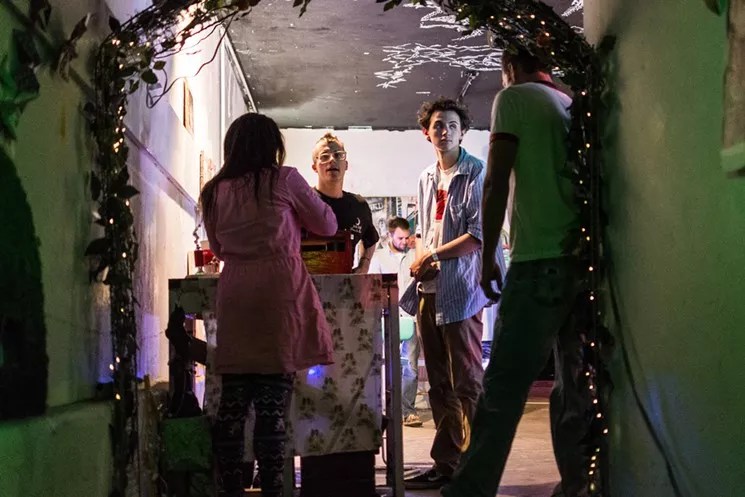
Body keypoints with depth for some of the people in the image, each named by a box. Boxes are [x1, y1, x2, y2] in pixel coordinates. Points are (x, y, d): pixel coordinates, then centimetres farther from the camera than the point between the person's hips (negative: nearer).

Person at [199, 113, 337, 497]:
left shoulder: (215, 191, 12)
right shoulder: (284, 179, 1)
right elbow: (327, 225, 12)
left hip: (233, 297, 4)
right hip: (279, 294, -4)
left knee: (233, 403, 6)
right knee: (272, 404, -4)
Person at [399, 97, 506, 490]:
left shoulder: (476, 174, -6)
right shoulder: (427, 178, 17)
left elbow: (479, 235, -14)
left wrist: (433, 256, -9)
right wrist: (418, 259, 3)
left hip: (460, 290, -7)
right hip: (428, 290, 8)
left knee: (467, 382, -6)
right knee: (439, 384, 10)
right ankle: (446, 462, 17)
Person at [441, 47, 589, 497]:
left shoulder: (514, 98, 3)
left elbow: (497, 184, -5)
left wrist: (488, 257, 0)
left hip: (541, 261, -6)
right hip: (585, 258, 6)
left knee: (505, 385, -10)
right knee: (576, 383, 8)